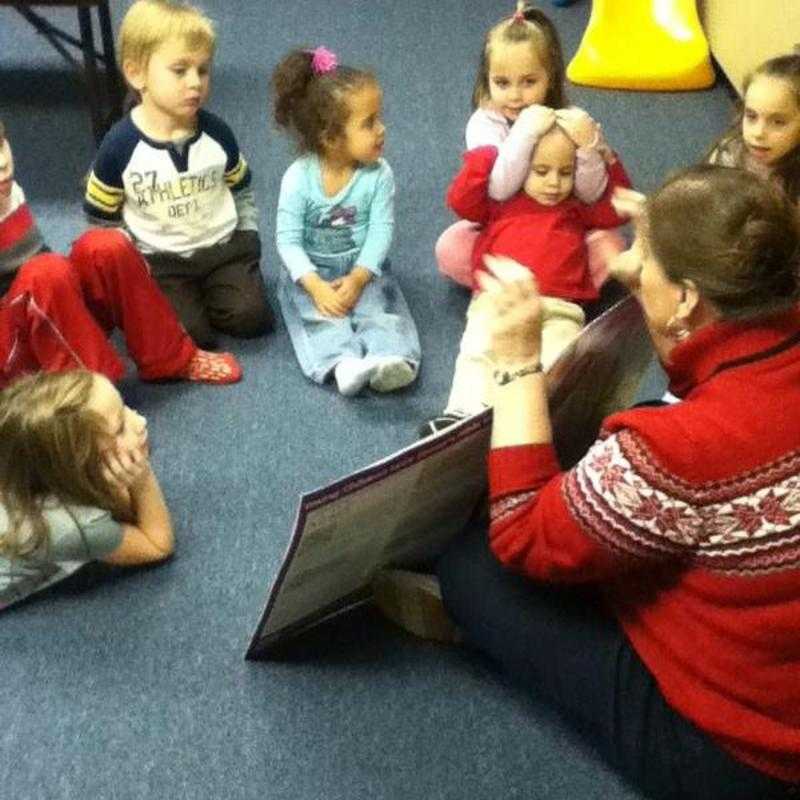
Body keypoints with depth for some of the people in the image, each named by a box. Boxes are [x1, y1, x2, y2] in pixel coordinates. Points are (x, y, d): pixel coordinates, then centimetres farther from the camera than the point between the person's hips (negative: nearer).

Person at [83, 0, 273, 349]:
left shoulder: (216, 133, -6)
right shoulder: (120, 146, -14)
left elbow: (242, 190, 12)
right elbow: (101, 220, -2)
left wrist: (247, 238, 3)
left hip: (221, 245, 2)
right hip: (159, 259, -2)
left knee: (251, 317, -16)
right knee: (188, 334, -20)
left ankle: (203, 292, 13)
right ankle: (171, 295, 12)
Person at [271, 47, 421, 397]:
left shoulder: (379, 175, -11)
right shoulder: (299, 178, -15)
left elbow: (381, 231, -12)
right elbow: (288, 239, -15)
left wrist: (358, 278, -24)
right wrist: (316, 286, -26)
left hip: (361, 267, 1)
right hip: (311, 272, -1)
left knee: (379, 307, -25)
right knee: (320, 315, -28)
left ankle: (390, 356, -47)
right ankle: (344, 363, -48)